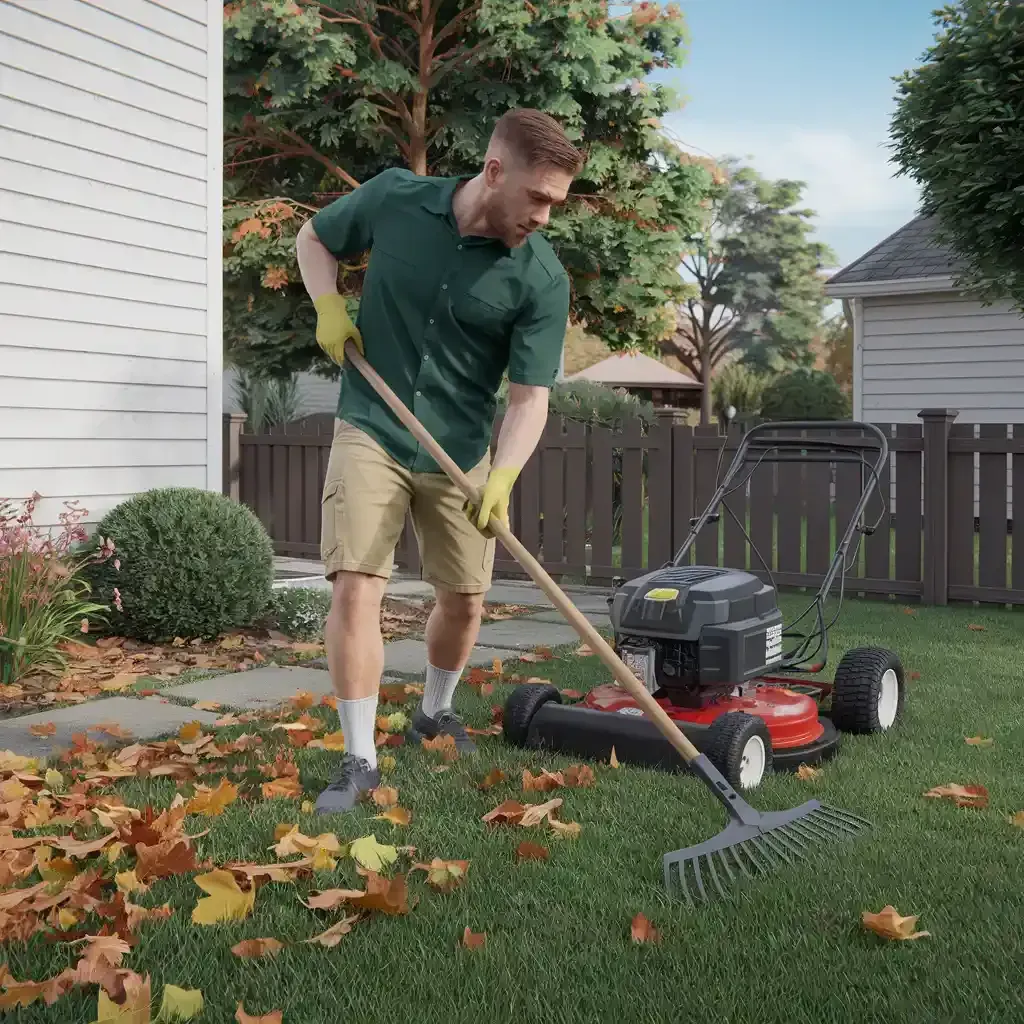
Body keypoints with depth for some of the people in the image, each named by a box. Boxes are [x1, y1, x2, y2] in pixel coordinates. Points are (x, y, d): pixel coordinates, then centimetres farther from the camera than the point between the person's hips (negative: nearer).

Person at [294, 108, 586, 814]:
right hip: (371, 431, -1)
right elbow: (314, 239, 10)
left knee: (465, 599, 8)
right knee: (356, 587, -14)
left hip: (463, 450, 1)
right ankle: (360, 759, -3)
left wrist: (503, 477, -31)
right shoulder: (393, 198, -9)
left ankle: (435, 712, 37)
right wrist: (328, 307, -8)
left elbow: (530, 393, -15)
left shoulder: (542, 278, -13)